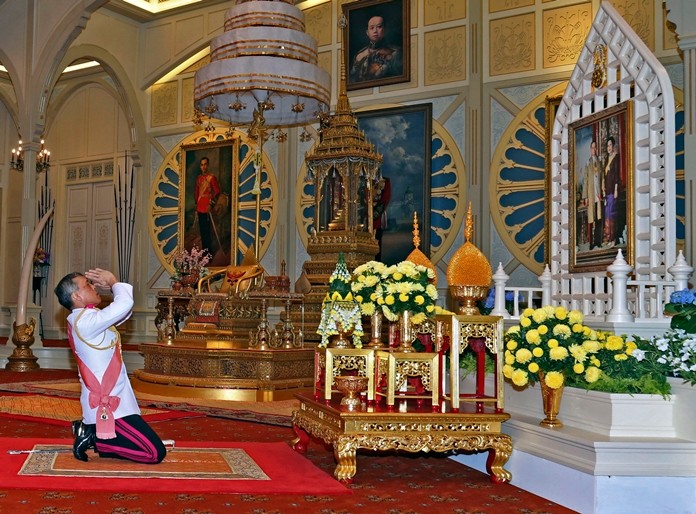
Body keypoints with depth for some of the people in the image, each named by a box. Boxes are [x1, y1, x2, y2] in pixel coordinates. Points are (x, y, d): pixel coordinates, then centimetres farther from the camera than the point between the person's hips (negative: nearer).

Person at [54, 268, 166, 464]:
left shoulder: (82, 320, 13)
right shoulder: (86, 321, -19)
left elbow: (123, 312, 20)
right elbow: (124, 305, -28)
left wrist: (112, 285, 5)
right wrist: (113, 282, -8)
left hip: (106, 402, 10)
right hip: (107, 407, -10)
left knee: (149, 445, 20)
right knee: (156, 452, -12)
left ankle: (91, 430, 13)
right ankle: (94, 437, -5)